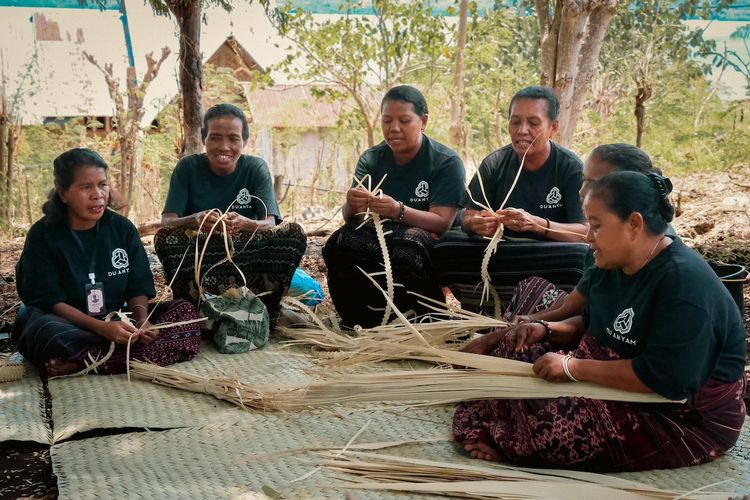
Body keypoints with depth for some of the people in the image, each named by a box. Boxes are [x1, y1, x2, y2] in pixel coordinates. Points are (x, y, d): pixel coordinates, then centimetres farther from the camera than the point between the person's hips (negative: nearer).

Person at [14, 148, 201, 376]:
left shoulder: (122, 228, 5)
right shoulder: (43, 235, -5)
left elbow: (138, 288, 4)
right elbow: (50, 301, -11)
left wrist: (142, 321, -19)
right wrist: (102, 328, -25)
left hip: (119, 323, 4)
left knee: (184, 311, -21)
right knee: (46, 334, -39)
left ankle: (83, 362, -28)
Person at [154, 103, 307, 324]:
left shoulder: (256, 168, -2)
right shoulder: (188, 167, -3)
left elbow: (270, 224, -13)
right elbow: (167, 222, -11)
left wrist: (246, 224, -37)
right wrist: (195, 220, -35)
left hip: (246, 256, 1)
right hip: (199, 258, 0)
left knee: (293, 233, -23)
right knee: (164, 237, -29)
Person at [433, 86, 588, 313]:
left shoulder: (570, 168, -7)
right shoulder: (494, 164, 2)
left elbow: (585, 233, -15)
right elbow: (467, 218, -2)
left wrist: (538, 224, -34)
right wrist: (476, 224, -28)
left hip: (549, 261, -2)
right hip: (500, 256, 2)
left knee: (580, 258, -35)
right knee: (447, 246, -23)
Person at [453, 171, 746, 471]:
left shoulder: (684, 283, -26)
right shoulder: (612, 266, 3)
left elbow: (665, 379, -31)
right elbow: (593, 325, 19)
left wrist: (574, 367, -25)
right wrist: (548, 330, -2)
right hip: (614, 388, 10)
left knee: (552, 425, -28)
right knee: (516, 350, 3)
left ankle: (495, 441, 0)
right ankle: (483, 432, -7)